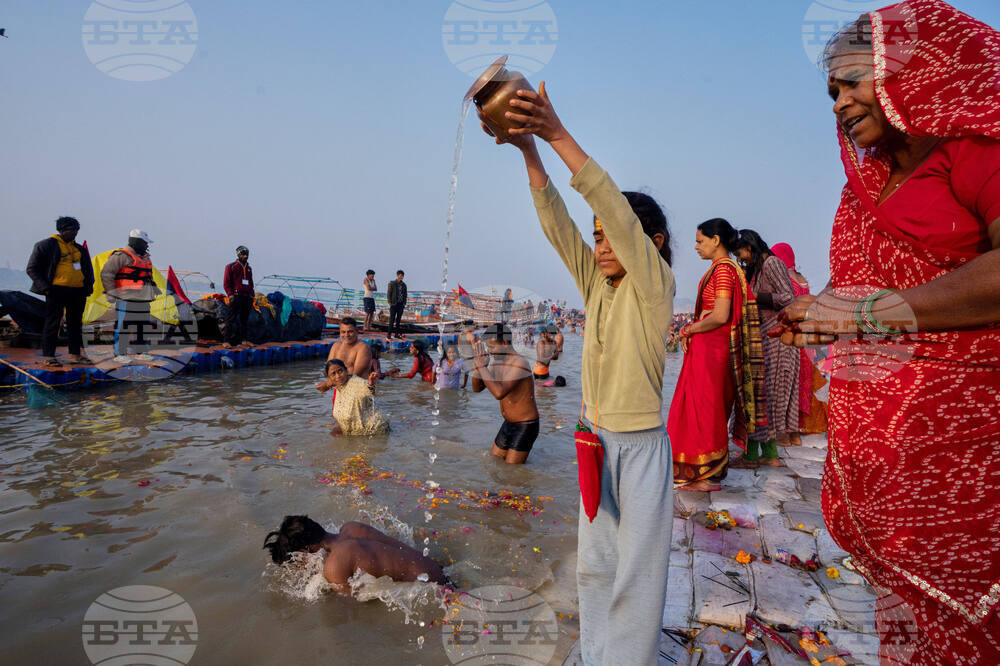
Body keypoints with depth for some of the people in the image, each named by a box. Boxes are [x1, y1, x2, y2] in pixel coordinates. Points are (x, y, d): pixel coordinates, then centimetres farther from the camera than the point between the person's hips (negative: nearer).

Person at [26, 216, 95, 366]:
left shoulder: (79, 248, 17)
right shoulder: (46, 245, 0)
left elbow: (88, 269, 25)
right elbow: (32, 269, -1)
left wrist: (87, 287, 10)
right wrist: (45, 288, -11)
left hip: (78, 291, 6)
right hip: (57, 290, -6)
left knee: (76, 323, 10)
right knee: (53, 323, -2)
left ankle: (75, 354, 19)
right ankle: (48, 357, 3)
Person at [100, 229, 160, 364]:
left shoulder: (145, 258, 18)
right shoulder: (121, 256, -9)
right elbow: (106, 273, -10)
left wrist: (154, 287, 30)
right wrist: (110, 292, -12)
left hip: (143, 300, 9)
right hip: (126, 299, -9)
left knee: (143, 326, 11)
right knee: (123, 326, -4)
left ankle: (141, 352, 20)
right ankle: (119, 354, 2)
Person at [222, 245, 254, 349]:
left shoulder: (249, 268, 19)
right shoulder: (231, 266, 2)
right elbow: (226, 282, -3)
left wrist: (251, 295, 13)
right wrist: (230, 294, -13)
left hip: (247, 297, 6)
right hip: (236, 296, -6)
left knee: (244, 319, 8)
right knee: (231, 319, -9)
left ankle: (240, 341, 15)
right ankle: (227, 341, -11)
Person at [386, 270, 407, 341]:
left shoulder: (404, 285, 8)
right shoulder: (392, 284, -4)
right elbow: (388, 294, -4)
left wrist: (404, 303, 4)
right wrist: (390, 303, -10)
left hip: (401, 305, 4)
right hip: (393, 304, -4)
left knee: (398, 320, 6)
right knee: (392, 320, -5)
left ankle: (396, 334, 11)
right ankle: (389, 334, -1)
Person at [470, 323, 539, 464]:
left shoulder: (520, 364, -25)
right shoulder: (497, 363, 3)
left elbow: (499, 393, -36)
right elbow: (477, 388, 5)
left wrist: (482, 367, -29)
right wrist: (478, 366, -12)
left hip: (526, 427, -9)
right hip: (508, 425, 9)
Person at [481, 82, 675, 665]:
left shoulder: (657, 283, -10)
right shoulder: (598, 284, 6)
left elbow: (616, 208, -21)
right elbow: (556, 224, -2)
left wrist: (558, 135, -25)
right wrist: (529, 149, -12)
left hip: (642, 444, -7)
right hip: (598, 441, 7)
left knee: (637, 568, 5)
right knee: (594, 563, 17)